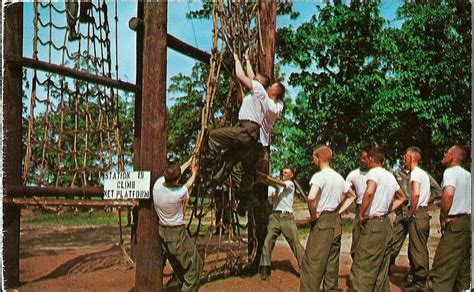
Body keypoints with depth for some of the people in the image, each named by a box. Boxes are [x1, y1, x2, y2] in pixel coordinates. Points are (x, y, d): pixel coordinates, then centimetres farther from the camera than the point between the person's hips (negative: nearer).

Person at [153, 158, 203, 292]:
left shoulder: (157, 184, -13)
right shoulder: (180, 193, -27)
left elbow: (174, 174, 7)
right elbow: (189, 184, -2)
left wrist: (190, 161, 19)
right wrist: (194, 172, 19)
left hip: (162, 230, 7)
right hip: (177, 232, -7)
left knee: (177, 265, 23)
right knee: (195, 264, 4)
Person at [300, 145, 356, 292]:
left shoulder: (319, 176, -12)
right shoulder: (338, 177, 13)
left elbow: (311, 197, -29)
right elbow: (352, 196, 26)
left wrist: (313, 215, -15)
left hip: (322, 222, -8)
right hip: (336, 222, 8)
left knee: (311, 263, -6)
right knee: (332, 263, 13)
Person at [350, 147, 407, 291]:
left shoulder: (374, 172, -11)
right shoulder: (390, 176, 14)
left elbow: (369, 192, -29)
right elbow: (402, 197, 26)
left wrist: (361, 214, -18)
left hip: (373, 225, -9)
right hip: (385, 224, 9)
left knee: (361, 269, -7)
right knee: (381, 268, 13)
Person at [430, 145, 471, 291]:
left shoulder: (450, 172, -11)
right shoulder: (468, 175, 15)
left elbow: (449, 193, -30)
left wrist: (444, 217, -20)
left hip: (455, 224, -9)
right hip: (469, 222, 9)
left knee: (441, 270, -8)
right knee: (463, 269, 14)